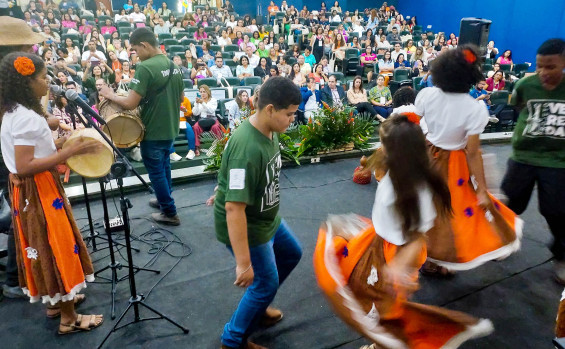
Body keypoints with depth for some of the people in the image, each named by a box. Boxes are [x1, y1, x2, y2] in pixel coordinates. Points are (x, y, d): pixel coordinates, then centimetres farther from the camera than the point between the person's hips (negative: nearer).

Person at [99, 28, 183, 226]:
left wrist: (110, 96, -8)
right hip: (170, 128, 8)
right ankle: (164, 200, 40)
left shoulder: (145, 68, -21)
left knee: (156, 172, 7)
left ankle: (170, 213, 16)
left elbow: (130, 104, -25)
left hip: (153, 131, -8)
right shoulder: (173, 66, 3)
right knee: (164, 167, 23)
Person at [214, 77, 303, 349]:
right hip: (247, 226, -9)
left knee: (292, 254, 25)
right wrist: (244, 263, -33)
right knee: (266, 283, 5)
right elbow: (234, 208, -36)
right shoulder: (247, 149, -35)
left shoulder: (270, 131, -4)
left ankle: (257, 305, 45)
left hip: (267, 218, 10)